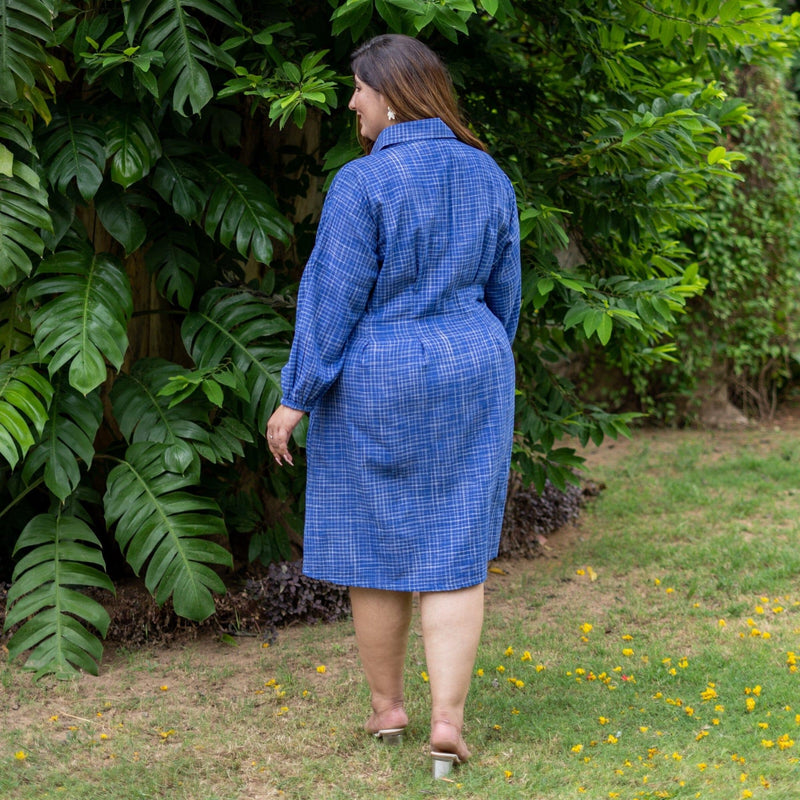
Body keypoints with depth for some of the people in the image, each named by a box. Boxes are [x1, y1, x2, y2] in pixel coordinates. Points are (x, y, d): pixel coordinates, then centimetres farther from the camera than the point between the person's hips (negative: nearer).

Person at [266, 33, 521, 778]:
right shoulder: (486, 177, 1)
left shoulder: (364, 182, -16)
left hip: (376, 390, -4)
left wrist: (296, 398, -9)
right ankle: (447, 721, -2)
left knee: (376, 548, 11)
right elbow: (500, 292, 8)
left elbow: (334, 298, -16)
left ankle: (386, 705, 23)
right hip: (464, 381, 4)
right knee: (453, 556, 5)